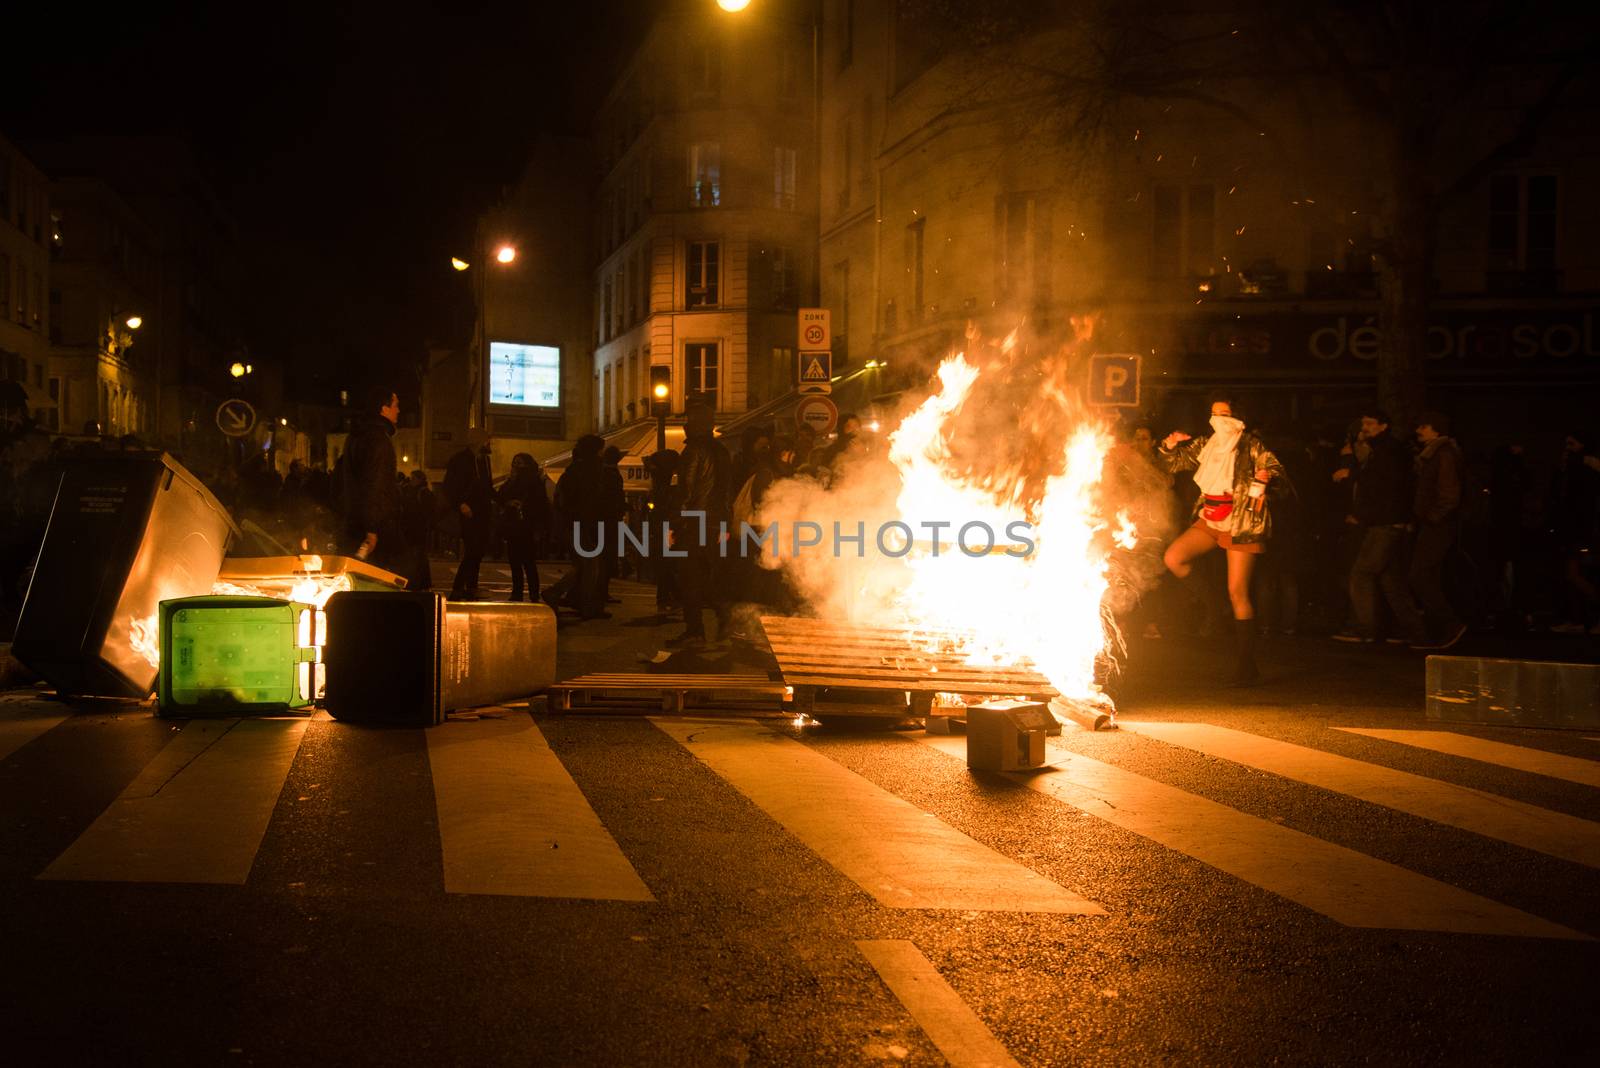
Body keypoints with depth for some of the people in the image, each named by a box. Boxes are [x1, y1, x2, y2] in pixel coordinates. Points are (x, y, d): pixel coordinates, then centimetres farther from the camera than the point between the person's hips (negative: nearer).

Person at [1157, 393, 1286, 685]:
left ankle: (1245, 665, 1)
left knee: (1237, 592, -7)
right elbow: (1173, 463, 19)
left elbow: (1276, 469, -10)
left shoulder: (1250, 445, -4)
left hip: (1241, 524, -6)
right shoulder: (1205, 444, 12)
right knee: (1173, 559, -13)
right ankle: (1209, 601, 14)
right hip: (1210, 520, 6)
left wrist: (1266, 476, -33)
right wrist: (1170, 445, -2)